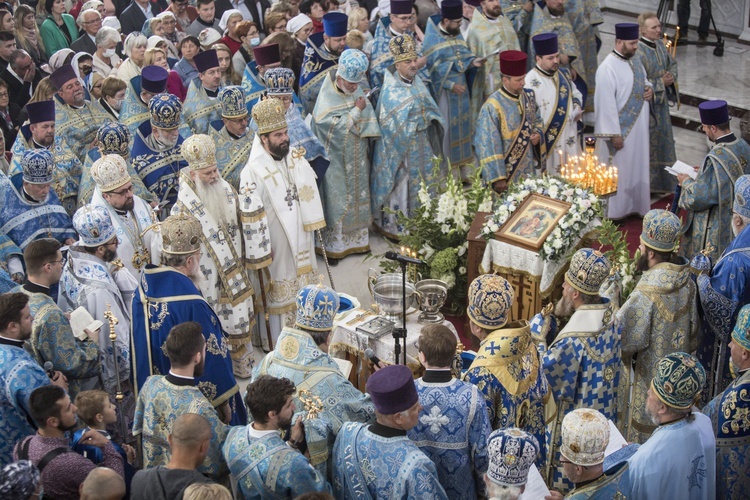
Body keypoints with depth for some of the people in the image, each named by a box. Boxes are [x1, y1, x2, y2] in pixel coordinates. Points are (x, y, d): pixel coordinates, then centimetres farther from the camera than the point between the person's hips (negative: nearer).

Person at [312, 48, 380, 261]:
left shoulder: (357, 92, -1)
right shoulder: (326, 101, -18)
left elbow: (368, 121, 4)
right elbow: (337, 128, -22)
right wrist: (357, 111, -20)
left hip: (357, 159, 6)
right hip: (336, 162, -6)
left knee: (358, 195, 14)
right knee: (337, 199, 1)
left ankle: (357, 239, 28)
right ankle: (334, 244, 13)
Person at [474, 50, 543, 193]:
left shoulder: (528, 97, 1)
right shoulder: (492, 107, -19)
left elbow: (537, 121, 18)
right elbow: (488, 146, -18)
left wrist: (538, 134, -5)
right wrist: (497, 177, -20)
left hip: (528, 170, 6)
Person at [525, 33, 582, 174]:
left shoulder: (564, 73, 7)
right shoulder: (531, 81, -17)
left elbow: (575, 93, 23)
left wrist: (577, 108, 4)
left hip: (570, 138, 7)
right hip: (548, 141, -7)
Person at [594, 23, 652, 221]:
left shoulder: (635, 61, 6)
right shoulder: (608, 68, -21)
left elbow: (643, 81, 23)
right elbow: (606, 104, -22)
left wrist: (649, 89, -2)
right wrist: (614, 134, -21)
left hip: (639, 127, 8)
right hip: (620, 130, -8)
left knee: (637, 166, 17)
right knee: (618, 172, 3)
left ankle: (635, 205, 31)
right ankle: (614, 211, 16)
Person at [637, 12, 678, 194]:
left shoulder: (660, 45, 2)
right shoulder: (638, 52, -24)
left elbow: (673, 63, 17)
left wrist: (672, 76, -5)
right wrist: (661, 82, -19)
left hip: (661, 100, 9)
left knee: (662, 137, 19)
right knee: (647, 142, 3)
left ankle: (662, 178, 34)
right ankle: (648, 181, 16)